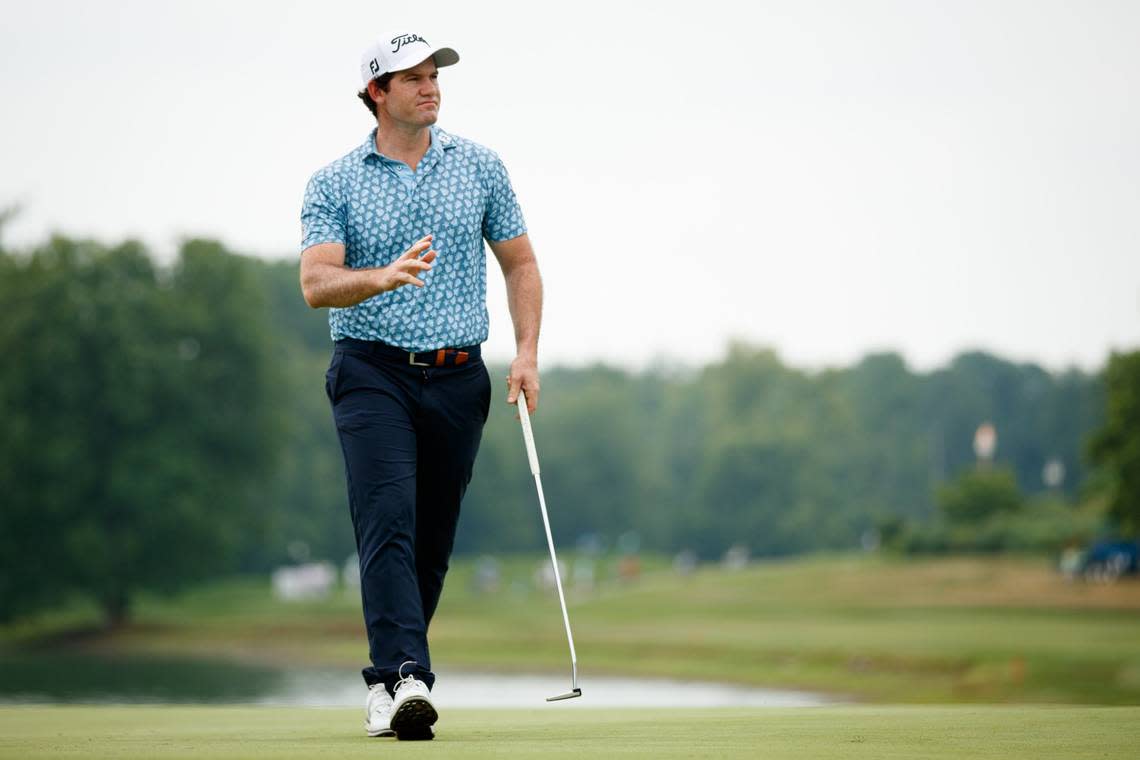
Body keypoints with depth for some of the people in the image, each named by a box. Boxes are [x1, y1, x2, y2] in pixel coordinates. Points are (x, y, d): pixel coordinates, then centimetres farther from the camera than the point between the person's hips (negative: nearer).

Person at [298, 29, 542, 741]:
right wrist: (386, 276, -30)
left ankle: (389, 681, 20)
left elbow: (520, 262, 13)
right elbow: (316, 283, -11)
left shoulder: (480, 167, 8)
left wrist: (527, 352, 0)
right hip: (373, 370, -3)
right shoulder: (335, 183, 0)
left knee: (432, 543, 6)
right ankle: (405, 678, -28)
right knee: (388, 523, -18)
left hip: (457, 376, 3)